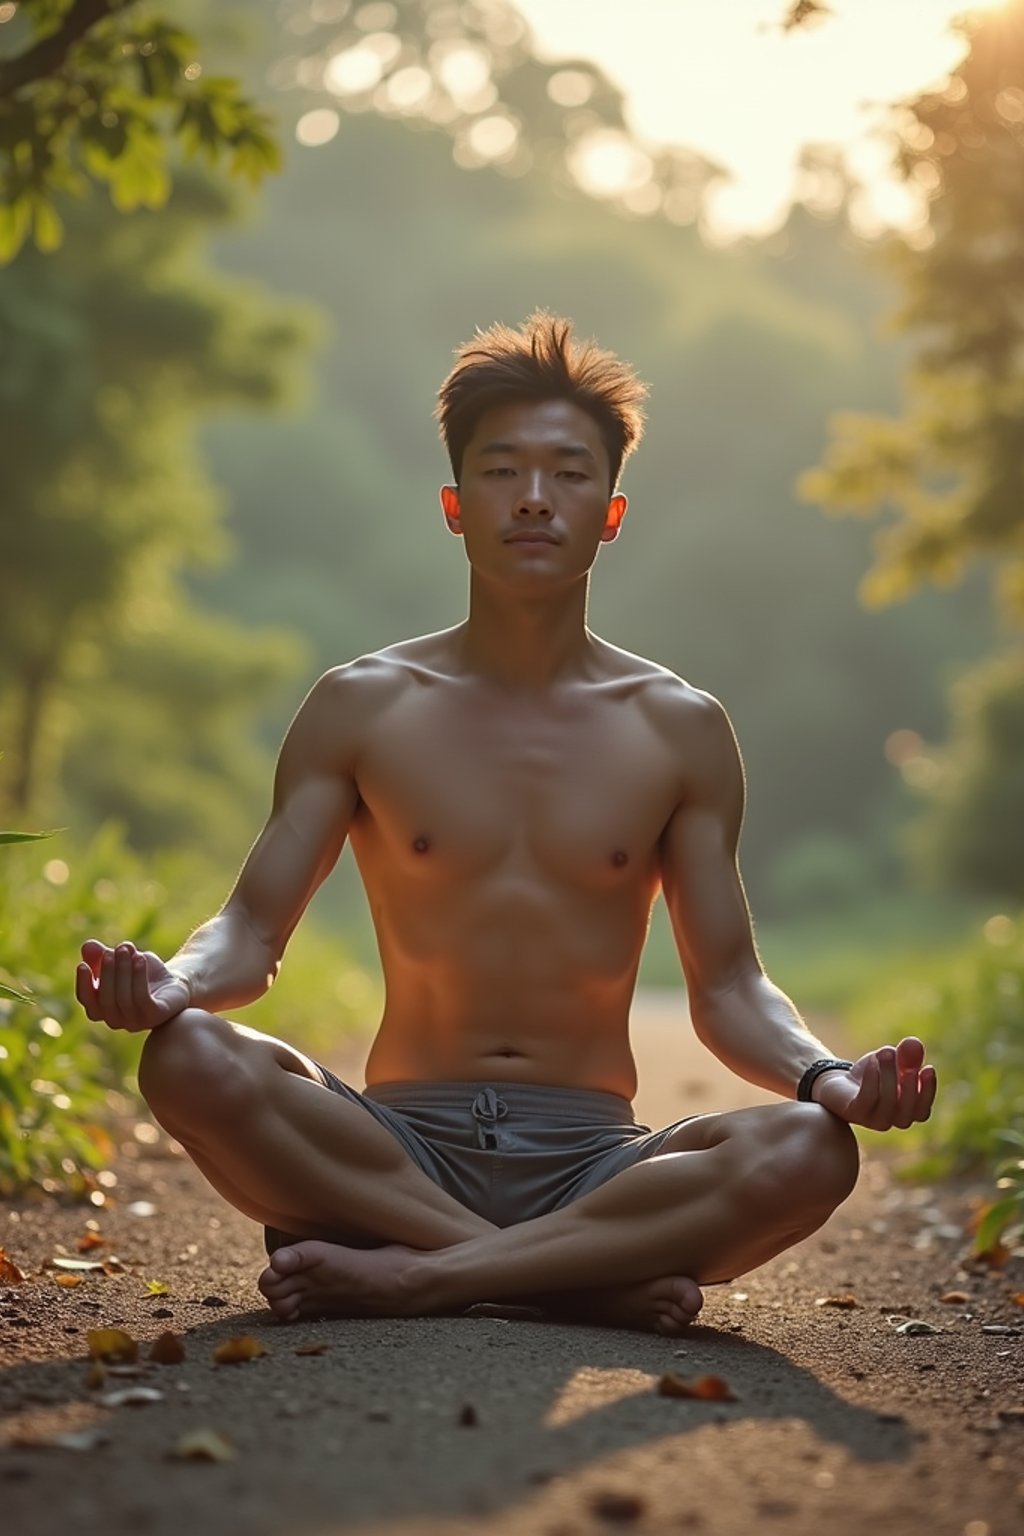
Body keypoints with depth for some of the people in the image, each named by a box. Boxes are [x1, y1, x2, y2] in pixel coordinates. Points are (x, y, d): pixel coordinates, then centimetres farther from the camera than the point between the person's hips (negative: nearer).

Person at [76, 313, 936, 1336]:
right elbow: (252, 928, 3)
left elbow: (727, 987, 7)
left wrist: (823, 1075, -15)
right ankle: (589, 1278, -27)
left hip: (591, 1159, 0)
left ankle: (404, 1275, -27)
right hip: (396, 1147, 0)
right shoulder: (361, 709, 7)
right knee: (191, 1063, -30)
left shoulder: (678, 729, 8)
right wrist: (173, 982, -21)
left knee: (809, 1154, -30)